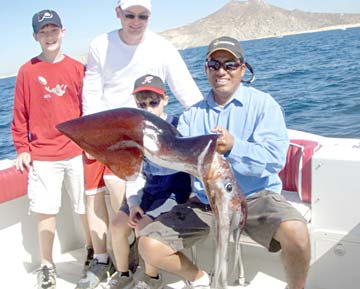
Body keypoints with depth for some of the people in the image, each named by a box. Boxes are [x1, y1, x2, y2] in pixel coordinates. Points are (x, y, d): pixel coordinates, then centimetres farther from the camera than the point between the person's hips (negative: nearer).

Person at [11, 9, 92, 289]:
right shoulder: (27, 71, 2)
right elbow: (20, 114, 3)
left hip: (77, 152, 1)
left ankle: (93, 253, 29)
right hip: (42, 157, -1)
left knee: (86, 207, 9)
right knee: (46, 211, 3)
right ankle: (47, 265, 20)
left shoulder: (78, 68, 4)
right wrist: (22, 148, 1)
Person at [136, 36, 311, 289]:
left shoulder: (262, 104, -2)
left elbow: (274, 159, -16)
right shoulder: (192, 114, 11)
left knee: (295, 231, -34)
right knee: (149, 246, -11)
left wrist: (233, 147, -33)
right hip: (205, 202, 4)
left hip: (255, 196, -3)